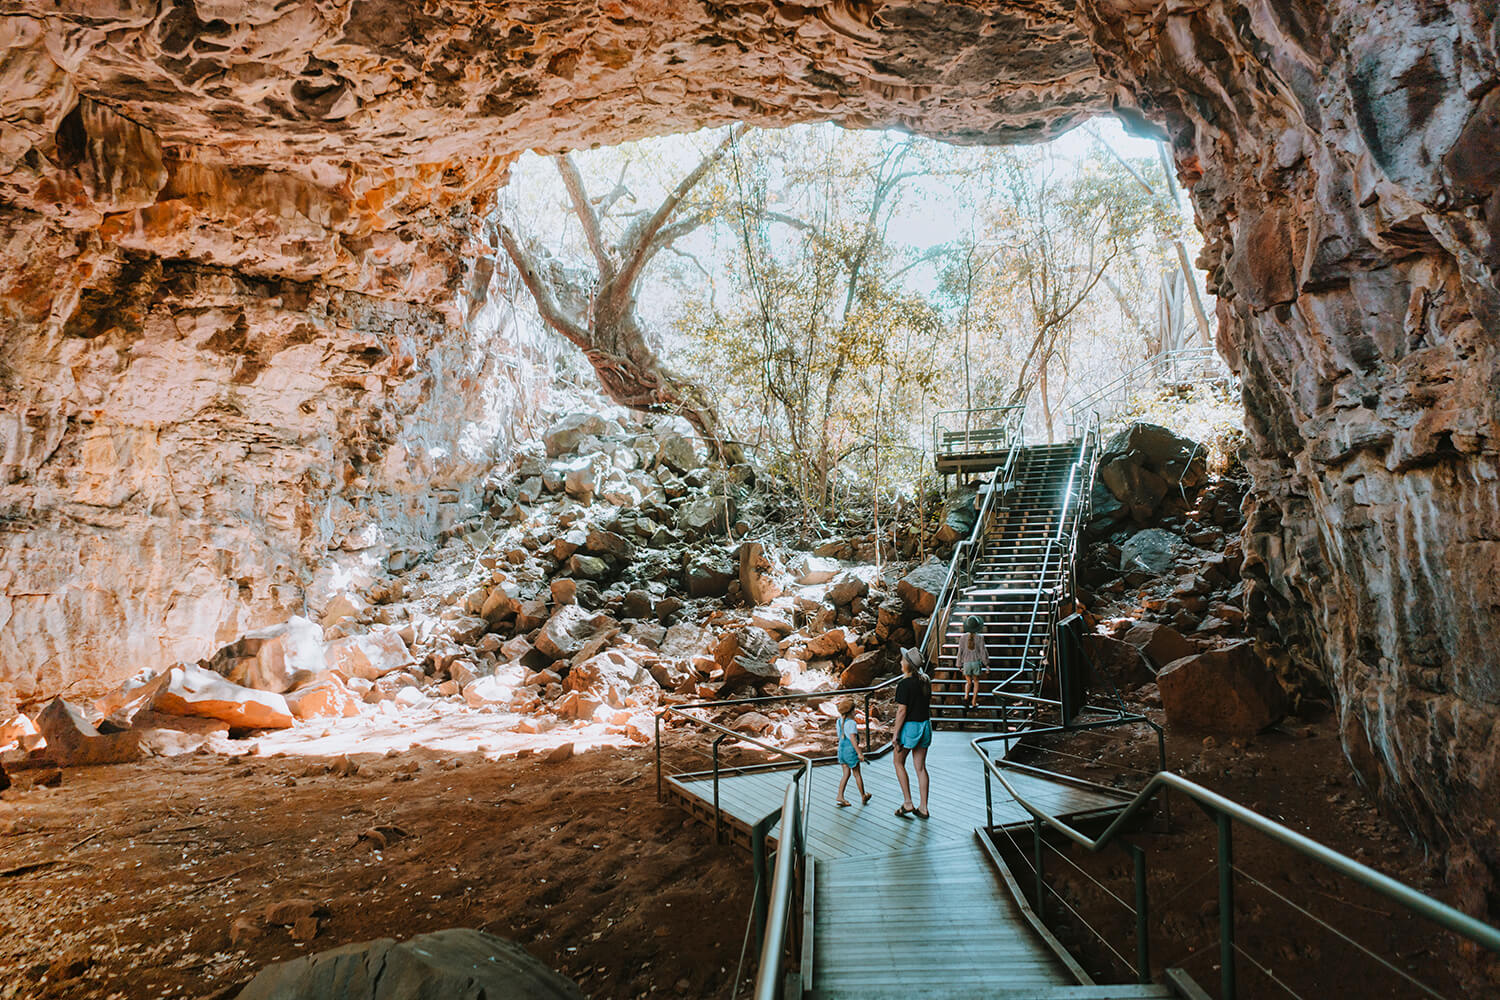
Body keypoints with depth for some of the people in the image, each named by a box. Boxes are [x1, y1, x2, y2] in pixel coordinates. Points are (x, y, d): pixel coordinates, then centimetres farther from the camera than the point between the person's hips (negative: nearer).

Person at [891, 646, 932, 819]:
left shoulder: (904, 684, -19)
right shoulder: (925, 680, 4)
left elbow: (902, 711, -20)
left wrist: (896, 734, -13)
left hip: (909, 727, -7)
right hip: (925, 725, 7)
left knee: (899, 763, 13)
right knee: (920, 767, 11)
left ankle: (907, 803, 11)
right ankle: (923, 808, 15)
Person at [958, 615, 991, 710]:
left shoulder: (963, 637, -7)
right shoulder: (980, 637, -11)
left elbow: (960, 652, -2)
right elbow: (983, 651, -9)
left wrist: (959, 665, 8)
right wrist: (986, 664, 0)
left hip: (967, 663, 1)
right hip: (977, 662, -1)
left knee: (968, 683, 18)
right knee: (976, 682, 19)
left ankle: (966, 697, -8)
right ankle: (974, 703, 16)